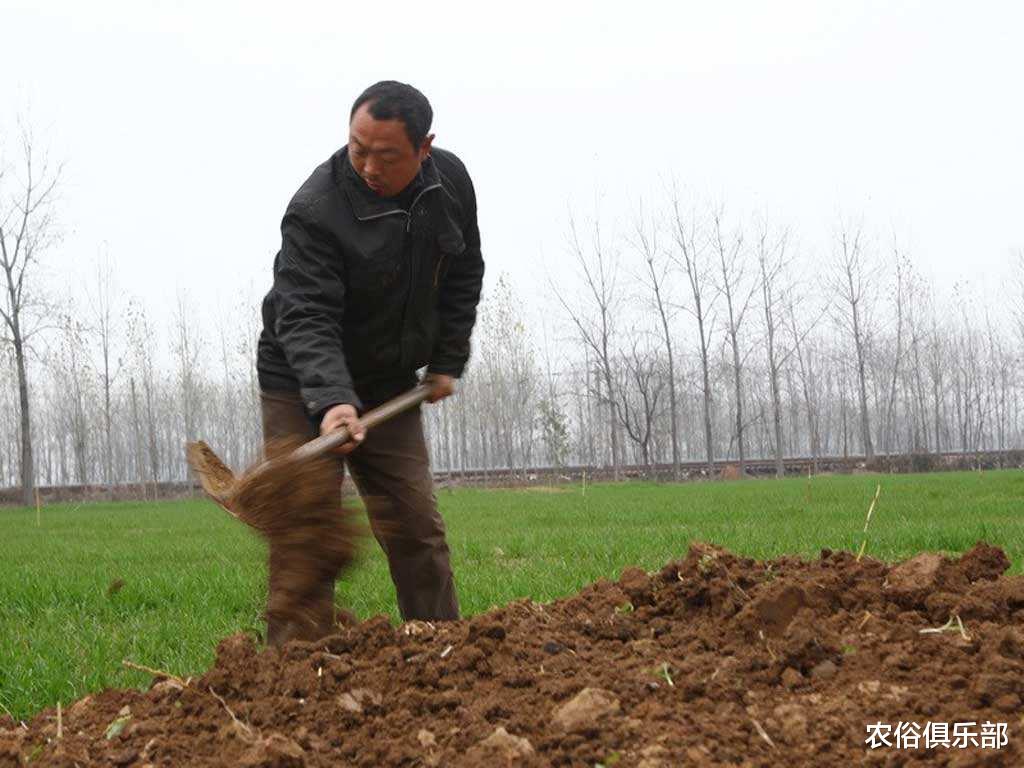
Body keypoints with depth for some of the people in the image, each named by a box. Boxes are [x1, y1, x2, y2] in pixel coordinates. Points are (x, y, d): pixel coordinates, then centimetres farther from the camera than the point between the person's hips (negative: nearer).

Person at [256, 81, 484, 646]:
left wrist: (446, 362, 6)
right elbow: (306, 318, -34)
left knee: (417, 527, 4)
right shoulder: (315, 210, -26)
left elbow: (463, 275, 10)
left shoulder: (450, 181, -6)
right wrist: (331, 400, -49)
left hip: (391, 384, 5)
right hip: (303, 386, -5)